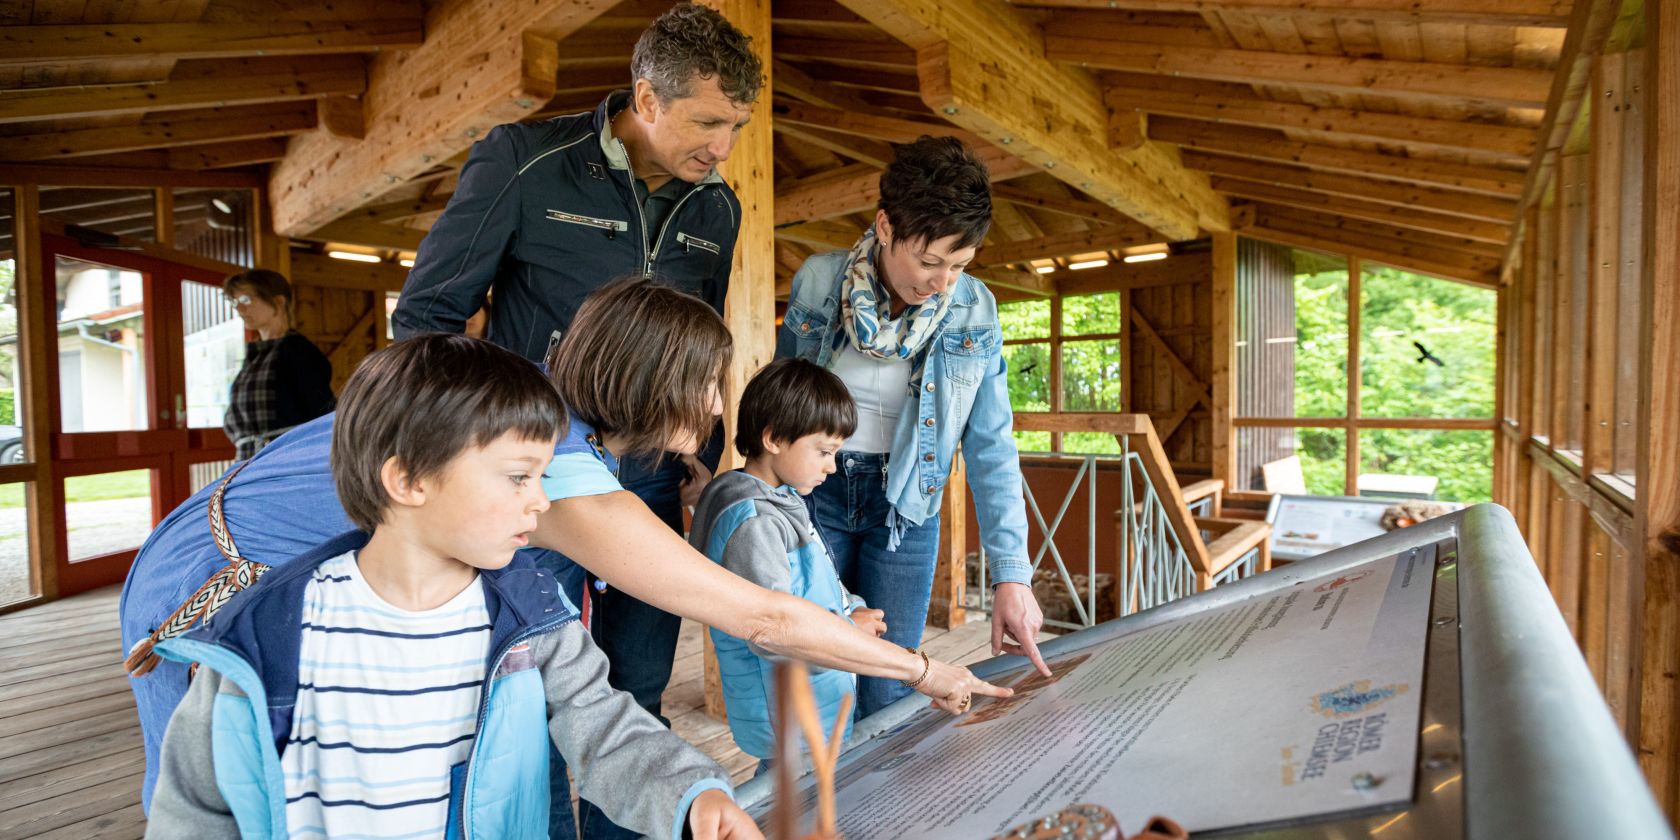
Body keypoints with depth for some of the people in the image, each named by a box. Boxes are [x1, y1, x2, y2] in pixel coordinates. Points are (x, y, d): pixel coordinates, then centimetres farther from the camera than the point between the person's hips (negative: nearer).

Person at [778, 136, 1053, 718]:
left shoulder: (974, 311, -9)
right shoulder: (818, 283, -9)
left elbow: (990, 448, -7)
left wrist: (1012, 575, -11)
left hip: (904, 509, 1)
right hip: (814, 494, 0)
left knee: (886, 696, 4)